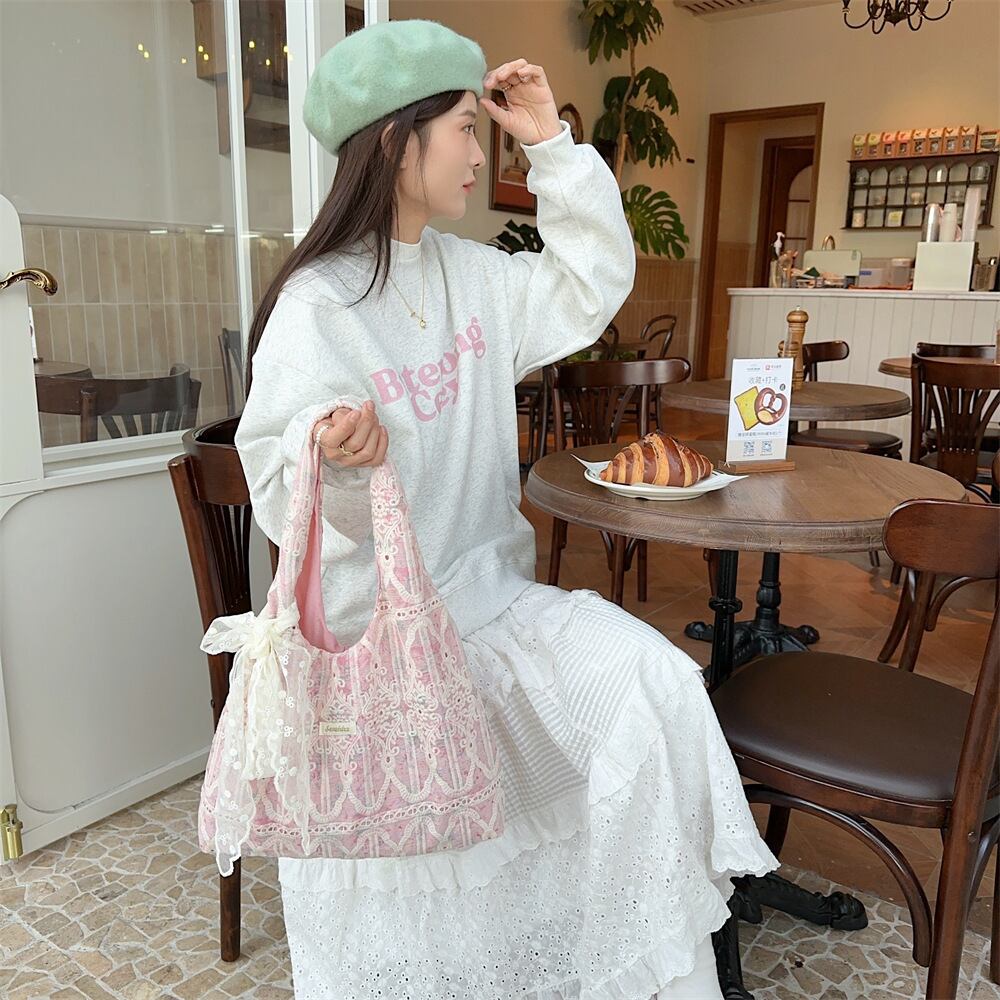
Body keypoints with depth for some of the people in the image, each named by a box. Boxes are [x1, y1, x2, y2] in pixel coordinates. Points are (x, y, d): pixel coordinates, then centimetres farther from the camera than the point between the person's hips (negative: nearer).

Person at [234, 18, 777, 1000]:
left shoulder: (471, 273, 7)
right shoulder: (316, 307, -15)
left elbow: (591, 285, 12)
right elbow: (282, 491, -16)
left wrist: (553, 145, 6)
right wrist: (331, 454, -40)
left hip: (485, 584, 6)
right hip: (374, 615, -5)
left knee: (652, 681, -12)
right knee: (397, 849, -2)